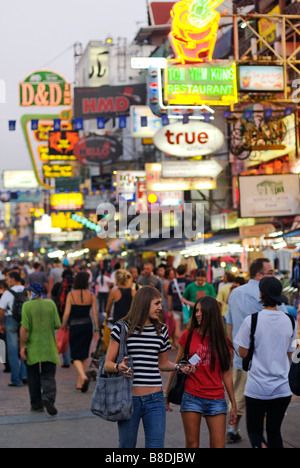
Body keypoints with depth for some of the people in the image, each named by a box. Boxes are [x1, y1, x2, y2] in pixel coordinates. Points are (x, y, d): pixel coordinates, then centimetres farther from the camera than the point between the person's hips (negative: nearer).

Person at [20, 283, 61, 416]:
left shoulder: (27, 306, -8)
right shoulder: (51, 304, 0)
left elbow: (24, 328, -14)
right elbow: (57, 325, -1)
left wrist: (22, 346, -8)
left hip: (32, 347, -1)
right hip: (49, 347, 1)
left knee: (33, 377, 12)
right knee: (48, 375, 4)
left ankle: (36, 405, 18)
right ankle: (48, 397, -21)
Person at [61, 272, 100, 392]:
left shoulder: (71, 295, -8)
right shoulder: (91, 295, -2)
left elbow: (67, 313, -10)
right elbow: (95, 313, -1)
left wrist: (63, 325, 7)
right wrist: (96, 330, 5)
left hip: (75, 326, -3)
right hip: (87, 326, 3)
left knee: (76, 355, 2)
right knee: (84, 355, 15)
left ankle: (83, 377, -22)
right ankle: (80, 382, 21)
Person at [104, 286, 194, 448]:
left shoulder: (161, 330, 10)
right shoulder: (122, 328, -3)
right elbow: (107, 364, -3)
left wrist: (178, 367, 2)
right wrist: (119, 367, -24)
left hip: (155, 399, 3)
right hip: (129, 398, -3)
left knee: (156, 445, -1)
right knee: (127, 445, 7)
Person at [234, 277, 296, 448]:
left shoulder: (252, 320, -12)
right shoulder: (289, 321, 0)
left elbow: (243, 353, -6)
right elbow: (289, 355, 9)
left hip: (257, 387, -3)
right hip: (283, 388, 3)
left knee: (254, 430, 8)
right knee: (275, 431, 17)